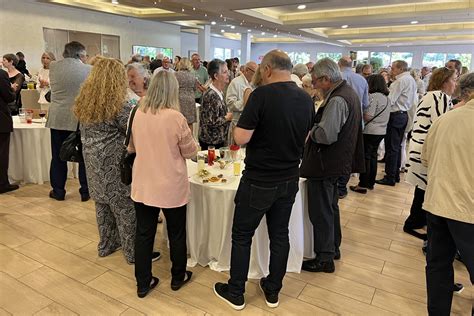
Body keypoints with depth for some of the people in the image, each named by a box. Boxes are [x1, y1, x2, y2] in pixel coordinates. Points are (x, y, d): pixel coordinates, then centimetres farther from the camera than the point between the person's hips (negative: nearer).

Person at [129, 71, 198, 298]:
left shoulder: (138, 114, -3)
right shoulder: (175, 117, -18)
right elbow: (190, 152, -7)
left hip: (142, 186, 4)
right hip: (171, 187, -4)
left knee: (144, 234, 15)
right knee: (176, 234, 16)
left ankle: (143, 283, 29)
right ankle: (178, 277, 35)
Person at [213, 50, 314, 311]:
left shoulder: (262, 94, -18)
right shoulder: (306, 99, 2)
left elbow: (241, 138, -20)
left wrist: (246, 112, -3)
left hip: (259, 181, -6)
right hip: (289, 179, 6)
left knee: (242, 236, 11)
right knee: (279, 235, 17)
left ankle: (235, 293, 26)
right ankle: (272, 291, 33)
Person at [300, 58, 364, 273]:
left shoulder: (337, 100, -22)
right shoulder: (348, 92, 10)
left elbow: (325, 135, -29)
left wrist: (309, 128, -12)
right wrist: (315, 124, 6)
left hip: (325, 164, -10)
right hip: (338, 162, 10)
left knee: (321, 212, 2)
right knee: (330, 207, 23)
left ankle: (325, 258, 15)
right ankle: (333, 247, 38)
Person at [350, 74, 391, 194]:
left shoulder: (373, 96, -15)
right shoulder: (385, 97, 12)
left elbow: (368, 117, -19)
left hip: (370, 131, -8)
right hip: (381, 131, 9)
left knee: (366, 157, -2)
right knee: (373, 156, 15)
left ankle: (363, 185, 2)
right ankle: (371, 183, 23)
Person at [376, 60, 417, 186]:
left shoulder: (400, 81, -15)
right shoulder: (411, 80, 14)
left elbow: (390, 100, -18)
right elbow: (414, 100, 19)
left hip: (395, 115, -10)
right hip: (404, 114, 10)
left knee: (391, 147, -5)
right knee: (397, 146, 15)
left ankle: (390, 178, -1)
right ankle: (396, 174, 22)